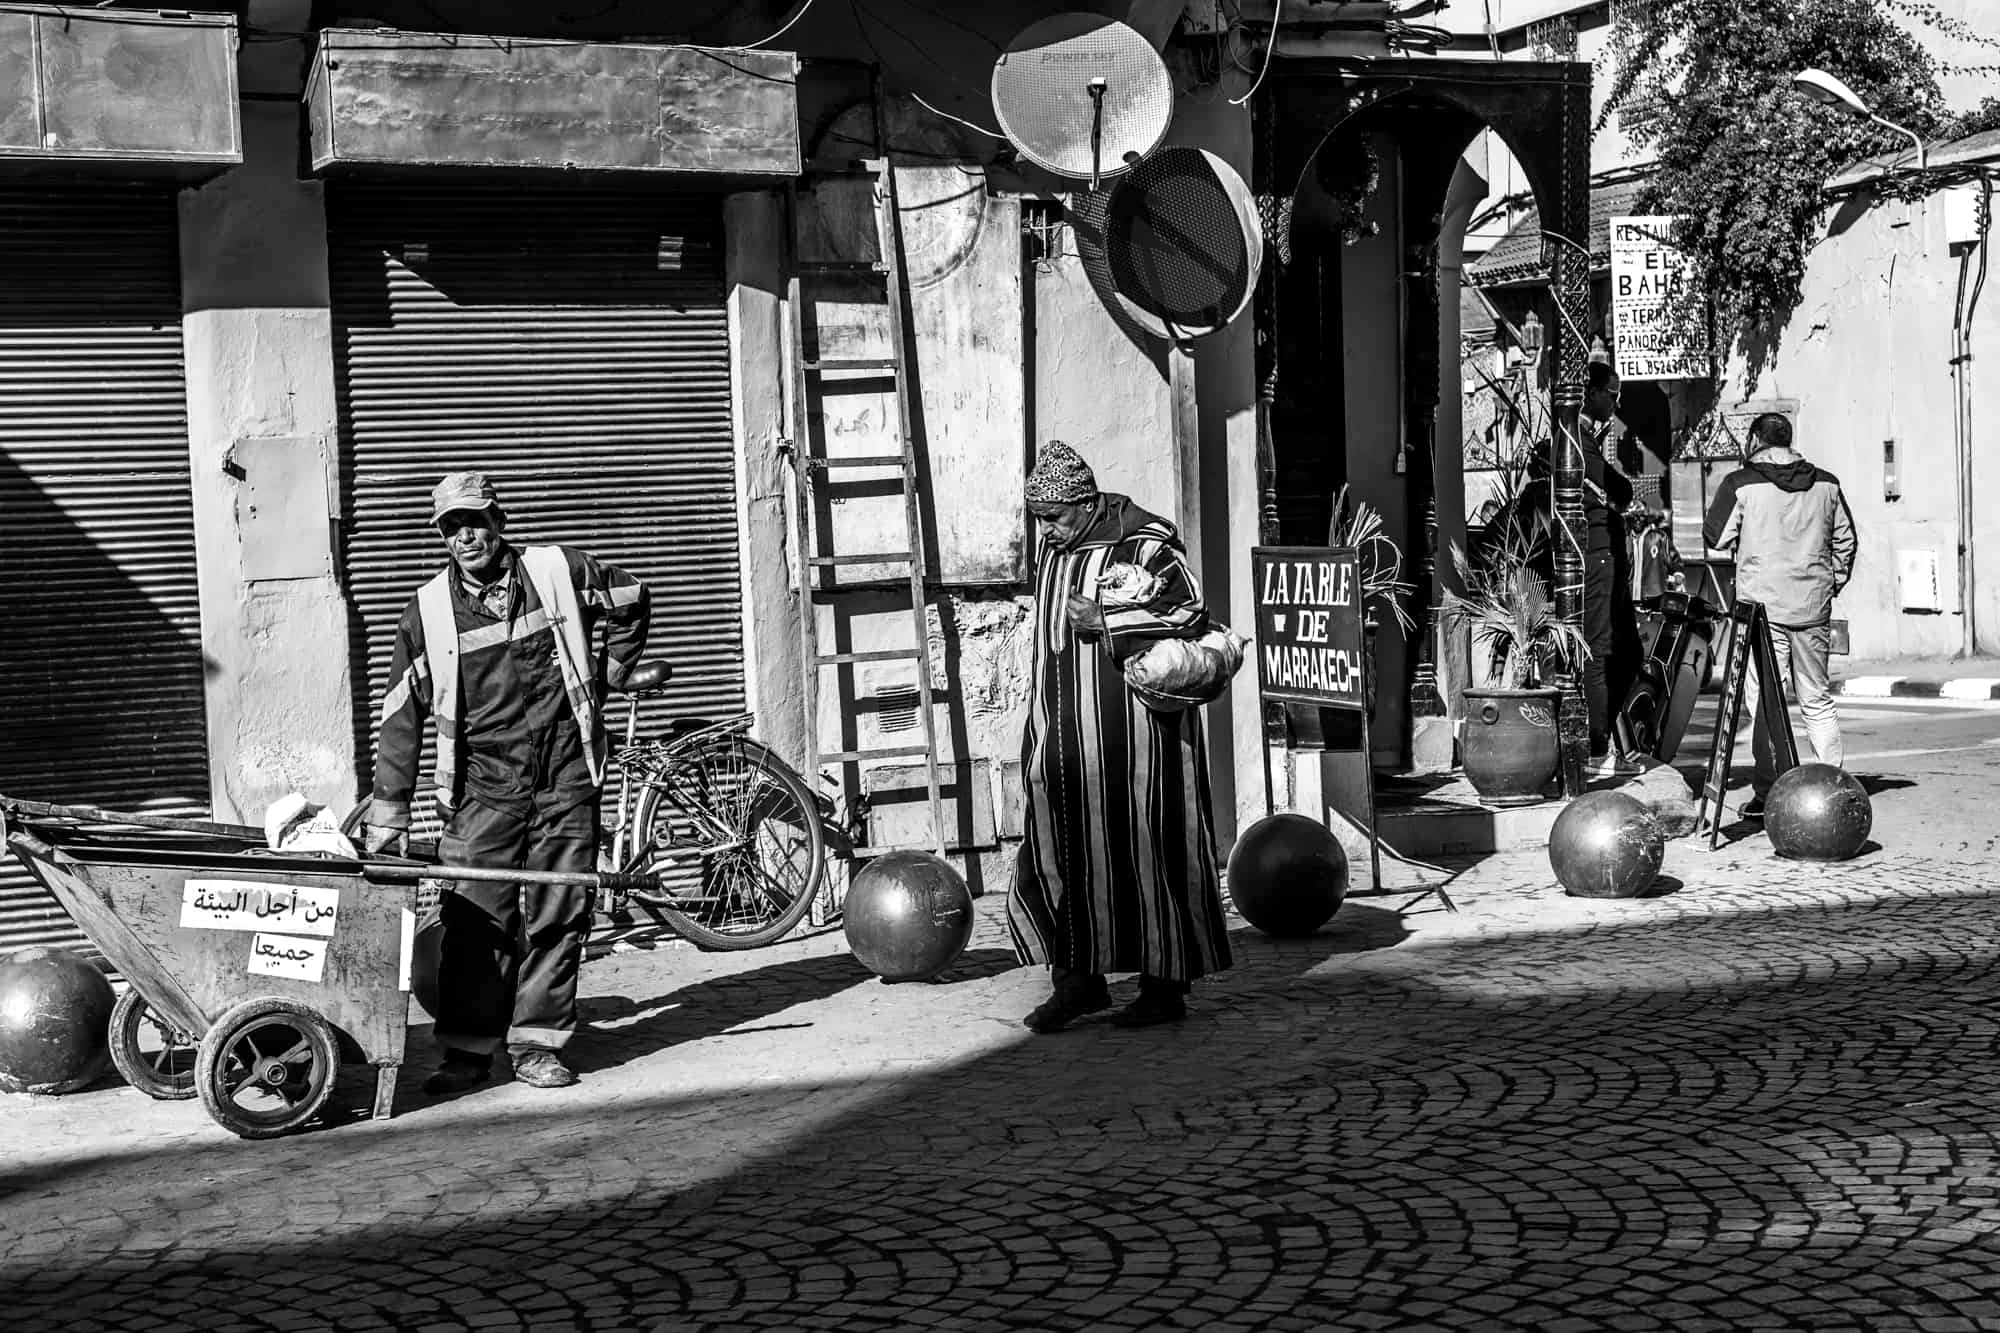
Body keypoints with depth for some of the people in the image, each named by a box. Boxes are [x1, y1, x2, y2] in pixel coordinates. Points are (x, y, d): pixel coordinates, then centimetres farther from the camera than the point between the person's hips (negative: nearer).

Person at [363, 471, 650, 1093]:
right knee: (474, 918, -6)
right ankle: (468, 1049, 3)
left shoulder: (559, 571, 1)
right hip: (485, 784, 0)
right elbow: (401, 717, 3)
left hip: (566, 777, 0)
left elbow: (633, 603, 20)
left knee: (558, 915, 1)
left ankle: (538, 1044, 10)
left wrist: (604, 678, 17)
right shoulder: (428, 611, 1)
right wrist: (388, 817, 1)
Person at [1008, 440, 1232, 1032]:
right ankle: (1077, 980, 9)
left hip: (1129, 728, -7)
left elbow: (1190, 613, -18)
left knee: (1140, 847, -2)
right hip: (1064, 728, 7)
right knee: (1057, 850, 1)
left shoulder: (1144, 544, -10)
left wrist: (1101, 620, -19)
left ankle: (1165, 985, 8)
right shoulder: (1053, 549, 13)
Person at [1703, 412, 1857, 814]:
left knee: (1762, 700, -1)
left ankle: (1766, 791, -5)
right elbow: (1846, 540, 13)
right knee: (1817, 699, 13)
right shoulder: (1827, 484, 7)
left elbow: (1715, 537, -1)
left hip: (1761, 604, -4)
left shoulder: (1740, 484, -6)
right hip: (1813, 608, 4)